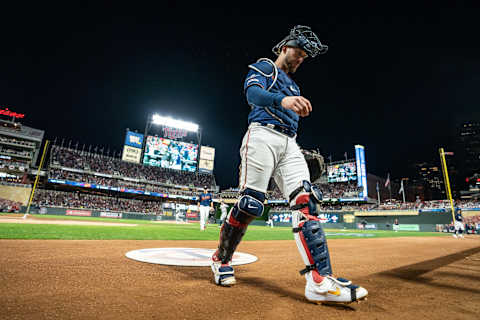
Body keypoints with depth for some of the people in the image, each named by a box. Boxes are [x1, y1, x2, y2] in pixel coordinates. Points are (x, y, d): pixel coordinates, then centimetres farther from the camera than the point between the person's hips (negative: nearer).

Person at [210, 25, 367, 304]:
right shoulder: (264, 67, 12)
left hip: (289, 144, 7)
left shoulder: (293, 86, 34)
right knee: (250, 203, -13)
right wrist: (282, 100, -32)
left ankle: (320, 280, -15)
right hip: (263, 135, -7)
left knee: (306, 200, -12)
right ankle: (221, 259, 11)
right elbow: (252, 92, -12)